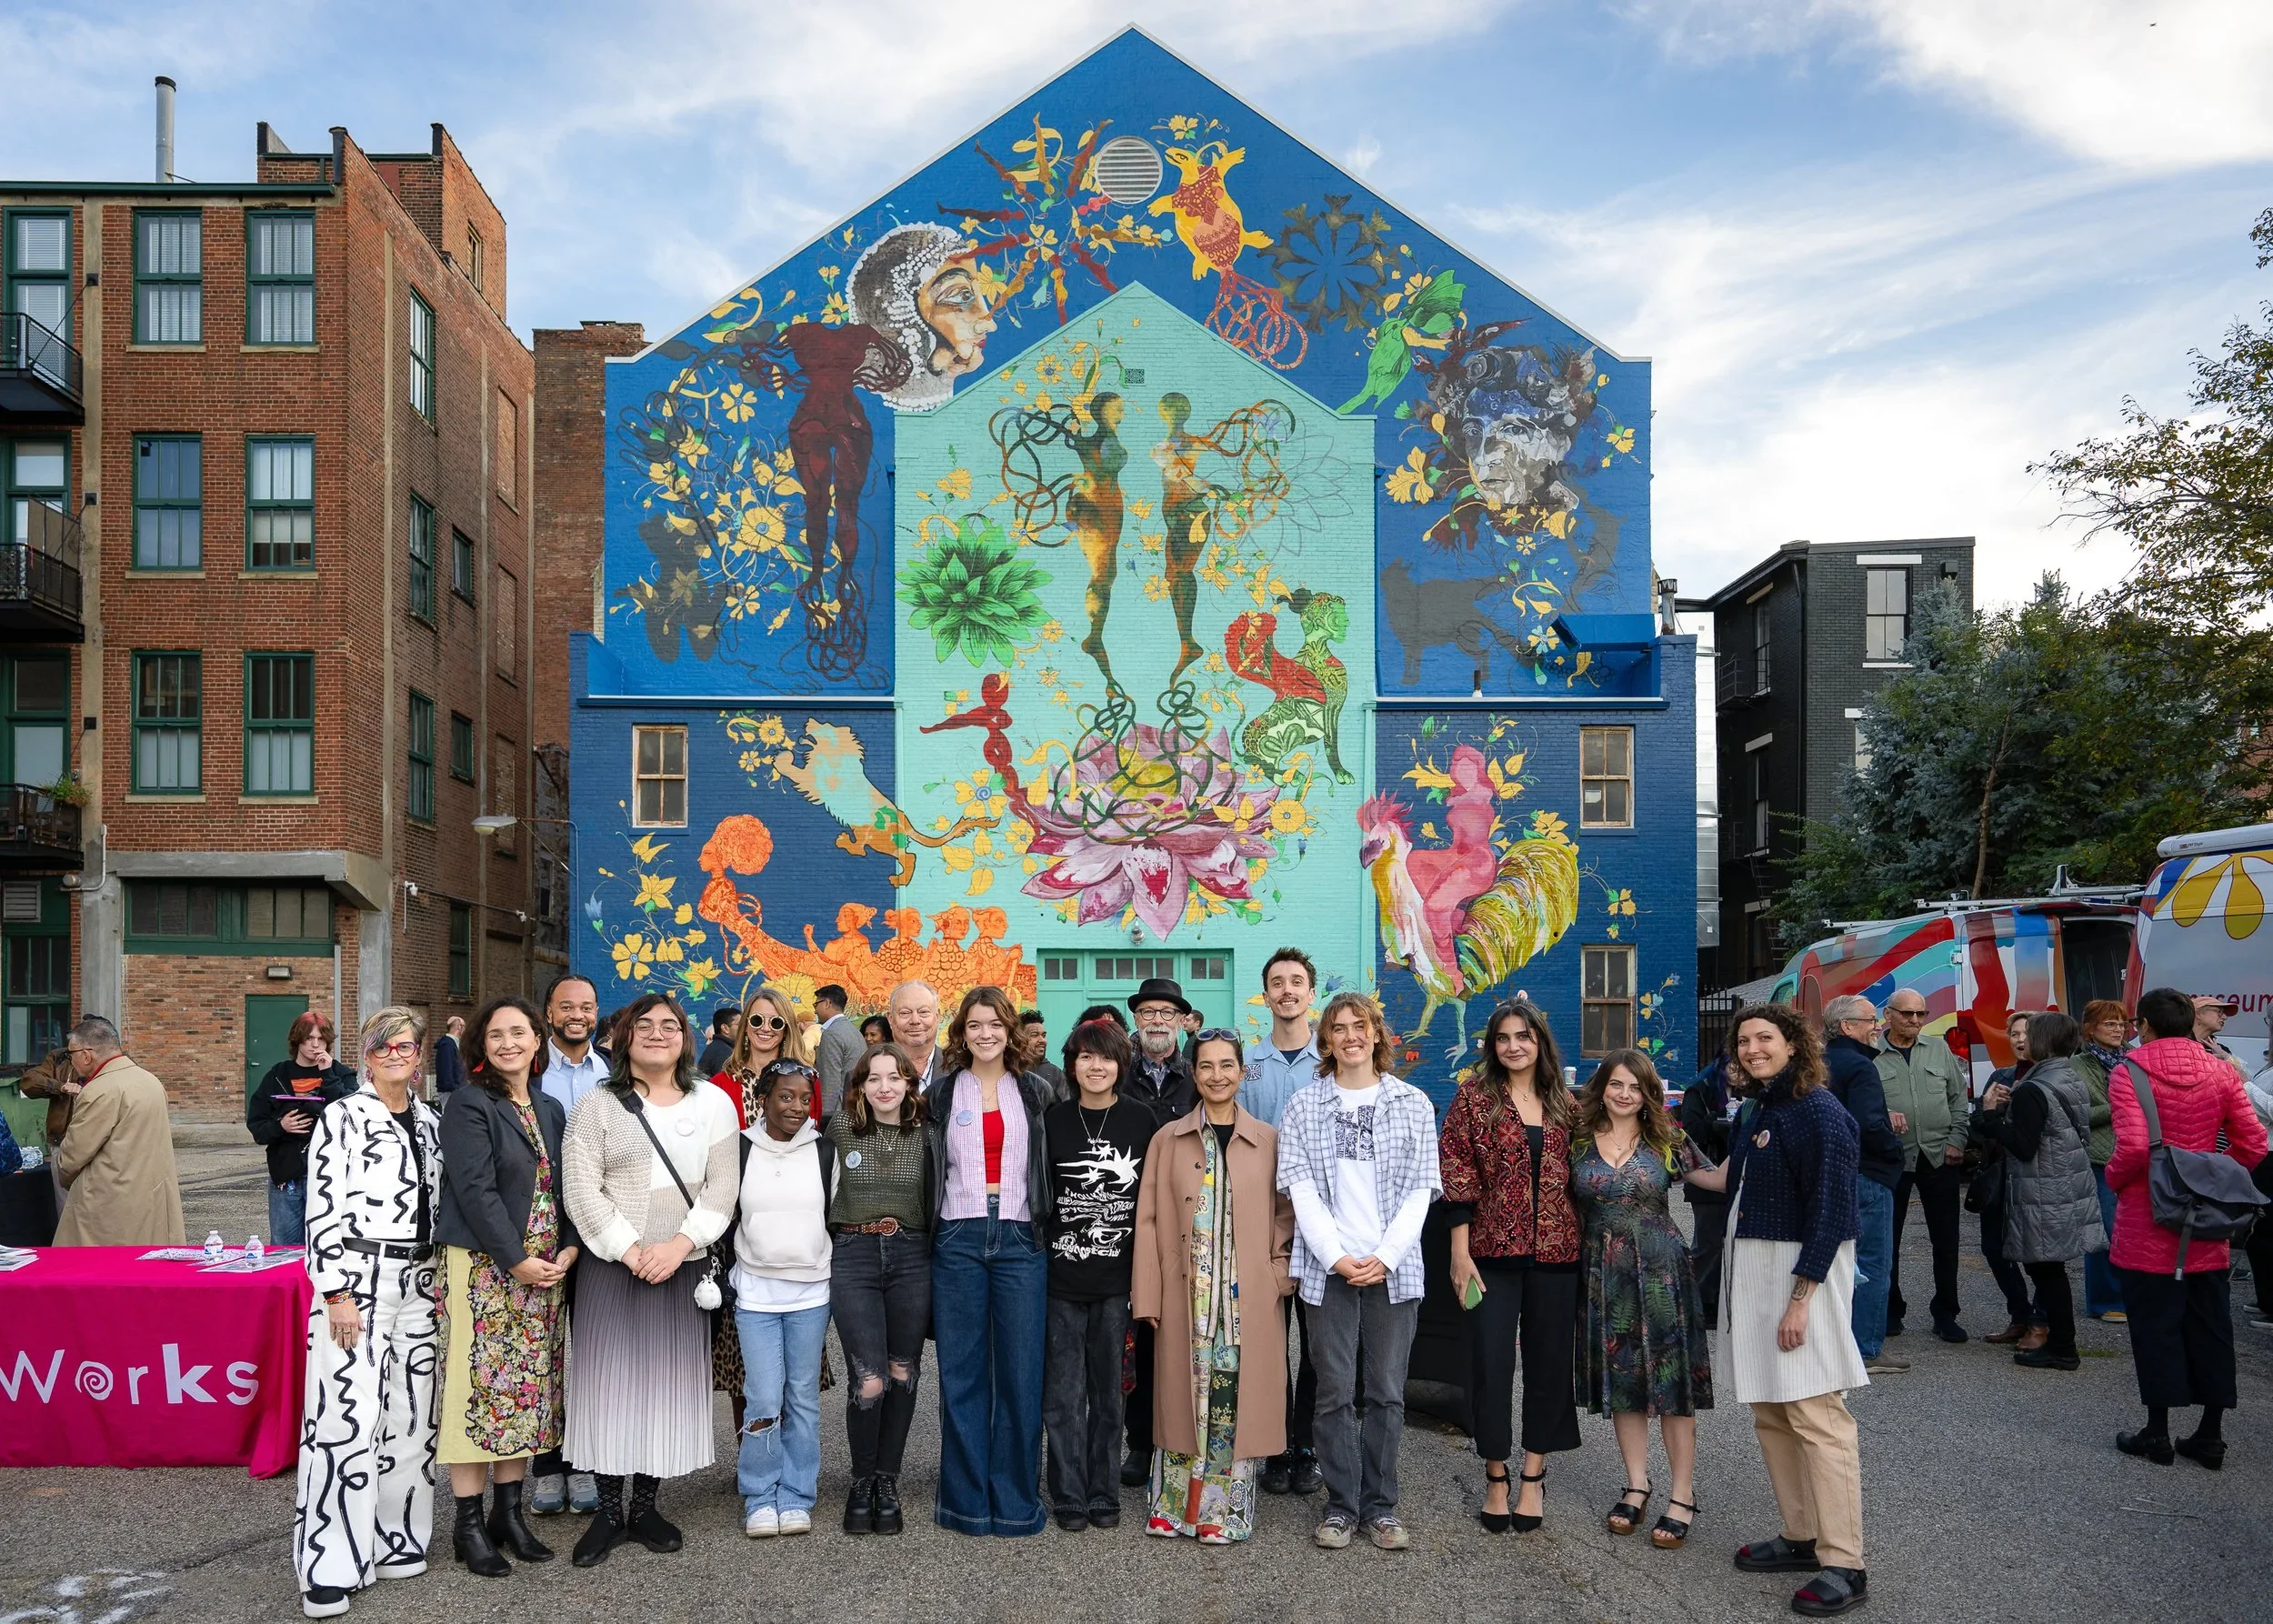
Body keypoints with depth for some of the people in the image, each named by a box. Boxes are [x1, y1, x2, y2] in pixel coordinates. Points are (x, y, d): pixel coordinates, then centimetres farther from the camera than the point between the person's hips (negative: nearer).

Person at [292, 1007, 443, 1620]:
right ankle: (329, 1568, -3)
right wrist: (337, 1292, -15)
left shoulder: (429, 1121, 14)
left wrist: (440, 1276, 14)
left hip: (417, 1281, 6)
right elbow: (323, 1208, -10)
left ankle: (393, 1537, 21)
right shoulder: (342, 1117, -5)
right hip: (356, 1276, -6)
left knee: (410, 1413, 9)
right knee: (346, 1415, -9)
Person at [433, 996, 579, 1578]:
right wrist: (519, 1262, -17)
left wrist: (568, 1250, -3)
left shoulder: (550, 1110, 13)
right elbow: (475, 1190, -15)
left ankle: (509, 1513, 18)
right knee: (480, 1385, -4)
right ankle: (470, 1526, 5)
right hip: (482, 1267, -6)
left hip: (546, 1268, 6)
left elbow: (563, 1186, 13)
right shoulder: (469, 1105, -7)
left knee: (529, 1388, 8)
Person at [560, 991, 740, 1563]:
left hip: (684, 1267, 2)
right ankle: (608, 1511, 11)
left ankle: (646, 1506, 17)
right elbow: (582, 1190, -5)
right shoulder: (597, 1107, 2)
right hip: (611, 1265, -1)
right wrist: (630, 1251, -13)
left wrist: (678, 1246, -12)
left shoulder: (713, 1104, 6)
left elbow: (721, 1189, 1)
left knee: (669, 1382, 5)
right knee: (609, 1382, -1)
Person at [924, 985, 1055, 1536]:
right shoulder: (941, 1093, 7)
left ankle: (1015, 1500, 11)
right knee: (961, 1373, 4)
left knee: (1020, 1372, 1)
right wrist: (927, 1232, 2)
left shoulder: (1035, 1092, 8)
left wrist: (1046, 1228, 4)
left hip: (1019, 1238, 0)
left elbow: (1053, 1167, 11)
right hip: (957, 1238, 0)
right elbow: (928, 1168, 9)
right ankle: (966, 1499, 14)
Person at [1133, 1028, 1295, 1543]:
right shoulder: (1168, 1140, 5)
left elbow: (1285, 1211, 9)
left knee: (1236, 1396, 0)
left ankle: (1226, 1511, 10)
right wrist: (1148, 1298, -2)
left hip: (1248, 1298, 0)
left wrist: (1281, 1273, -4)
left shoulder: (1267, 1141, 6)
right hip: (1186, 1295, 0)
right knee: (1186, 1393, 4)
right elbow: (1150, 1220, 3)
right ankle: (1177, 1506, 15)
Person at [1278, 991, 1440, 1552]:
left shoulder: (1413, 1104, 6)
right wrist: (1336, 1256, -11)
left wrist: (1385, 1256, -9)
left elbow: (1419, 1190, 2)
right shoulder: (1304, 1107, 4)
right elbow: (1302, 1189, -1)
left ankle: (1380, 1505, 16)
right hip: (1329, 1268, 0)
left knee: (1387, 1390, 5)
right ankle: (1341, 1504, 14)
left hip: (1393, 1269, 1)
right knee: (1335, 1392, 2)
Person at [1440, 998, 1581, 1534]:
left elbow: (1578, 1177, 14)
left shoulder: (1563, 1103, 8)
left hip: (1556, 1252, 3)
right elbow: (1456, 1174, -5)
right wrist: (1460, 1251, -10)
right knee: (1491, 1363, 1)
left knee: (1549, 1361, 8)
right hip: (1493, 1251, -3)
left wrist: (1587, 1245, 8)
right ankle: (1496, 1476, 15)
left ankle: (1533, 1475, 21)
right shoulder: (1474, 1095, -1)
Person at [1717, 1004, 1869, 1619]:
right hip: (1753, 1269, 9)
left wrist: (1800, 1298, -21)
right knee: (1770, 1412, 12)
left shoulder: (1819, 1113, -14)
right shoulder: (1758, 1112, 13)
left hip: (1803, 1271, -9)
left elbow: (1829, 1214, -18)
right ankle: (1801, 1537, 22)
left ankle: (1844, 1564, -5)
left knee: (1814, 1415, -9)